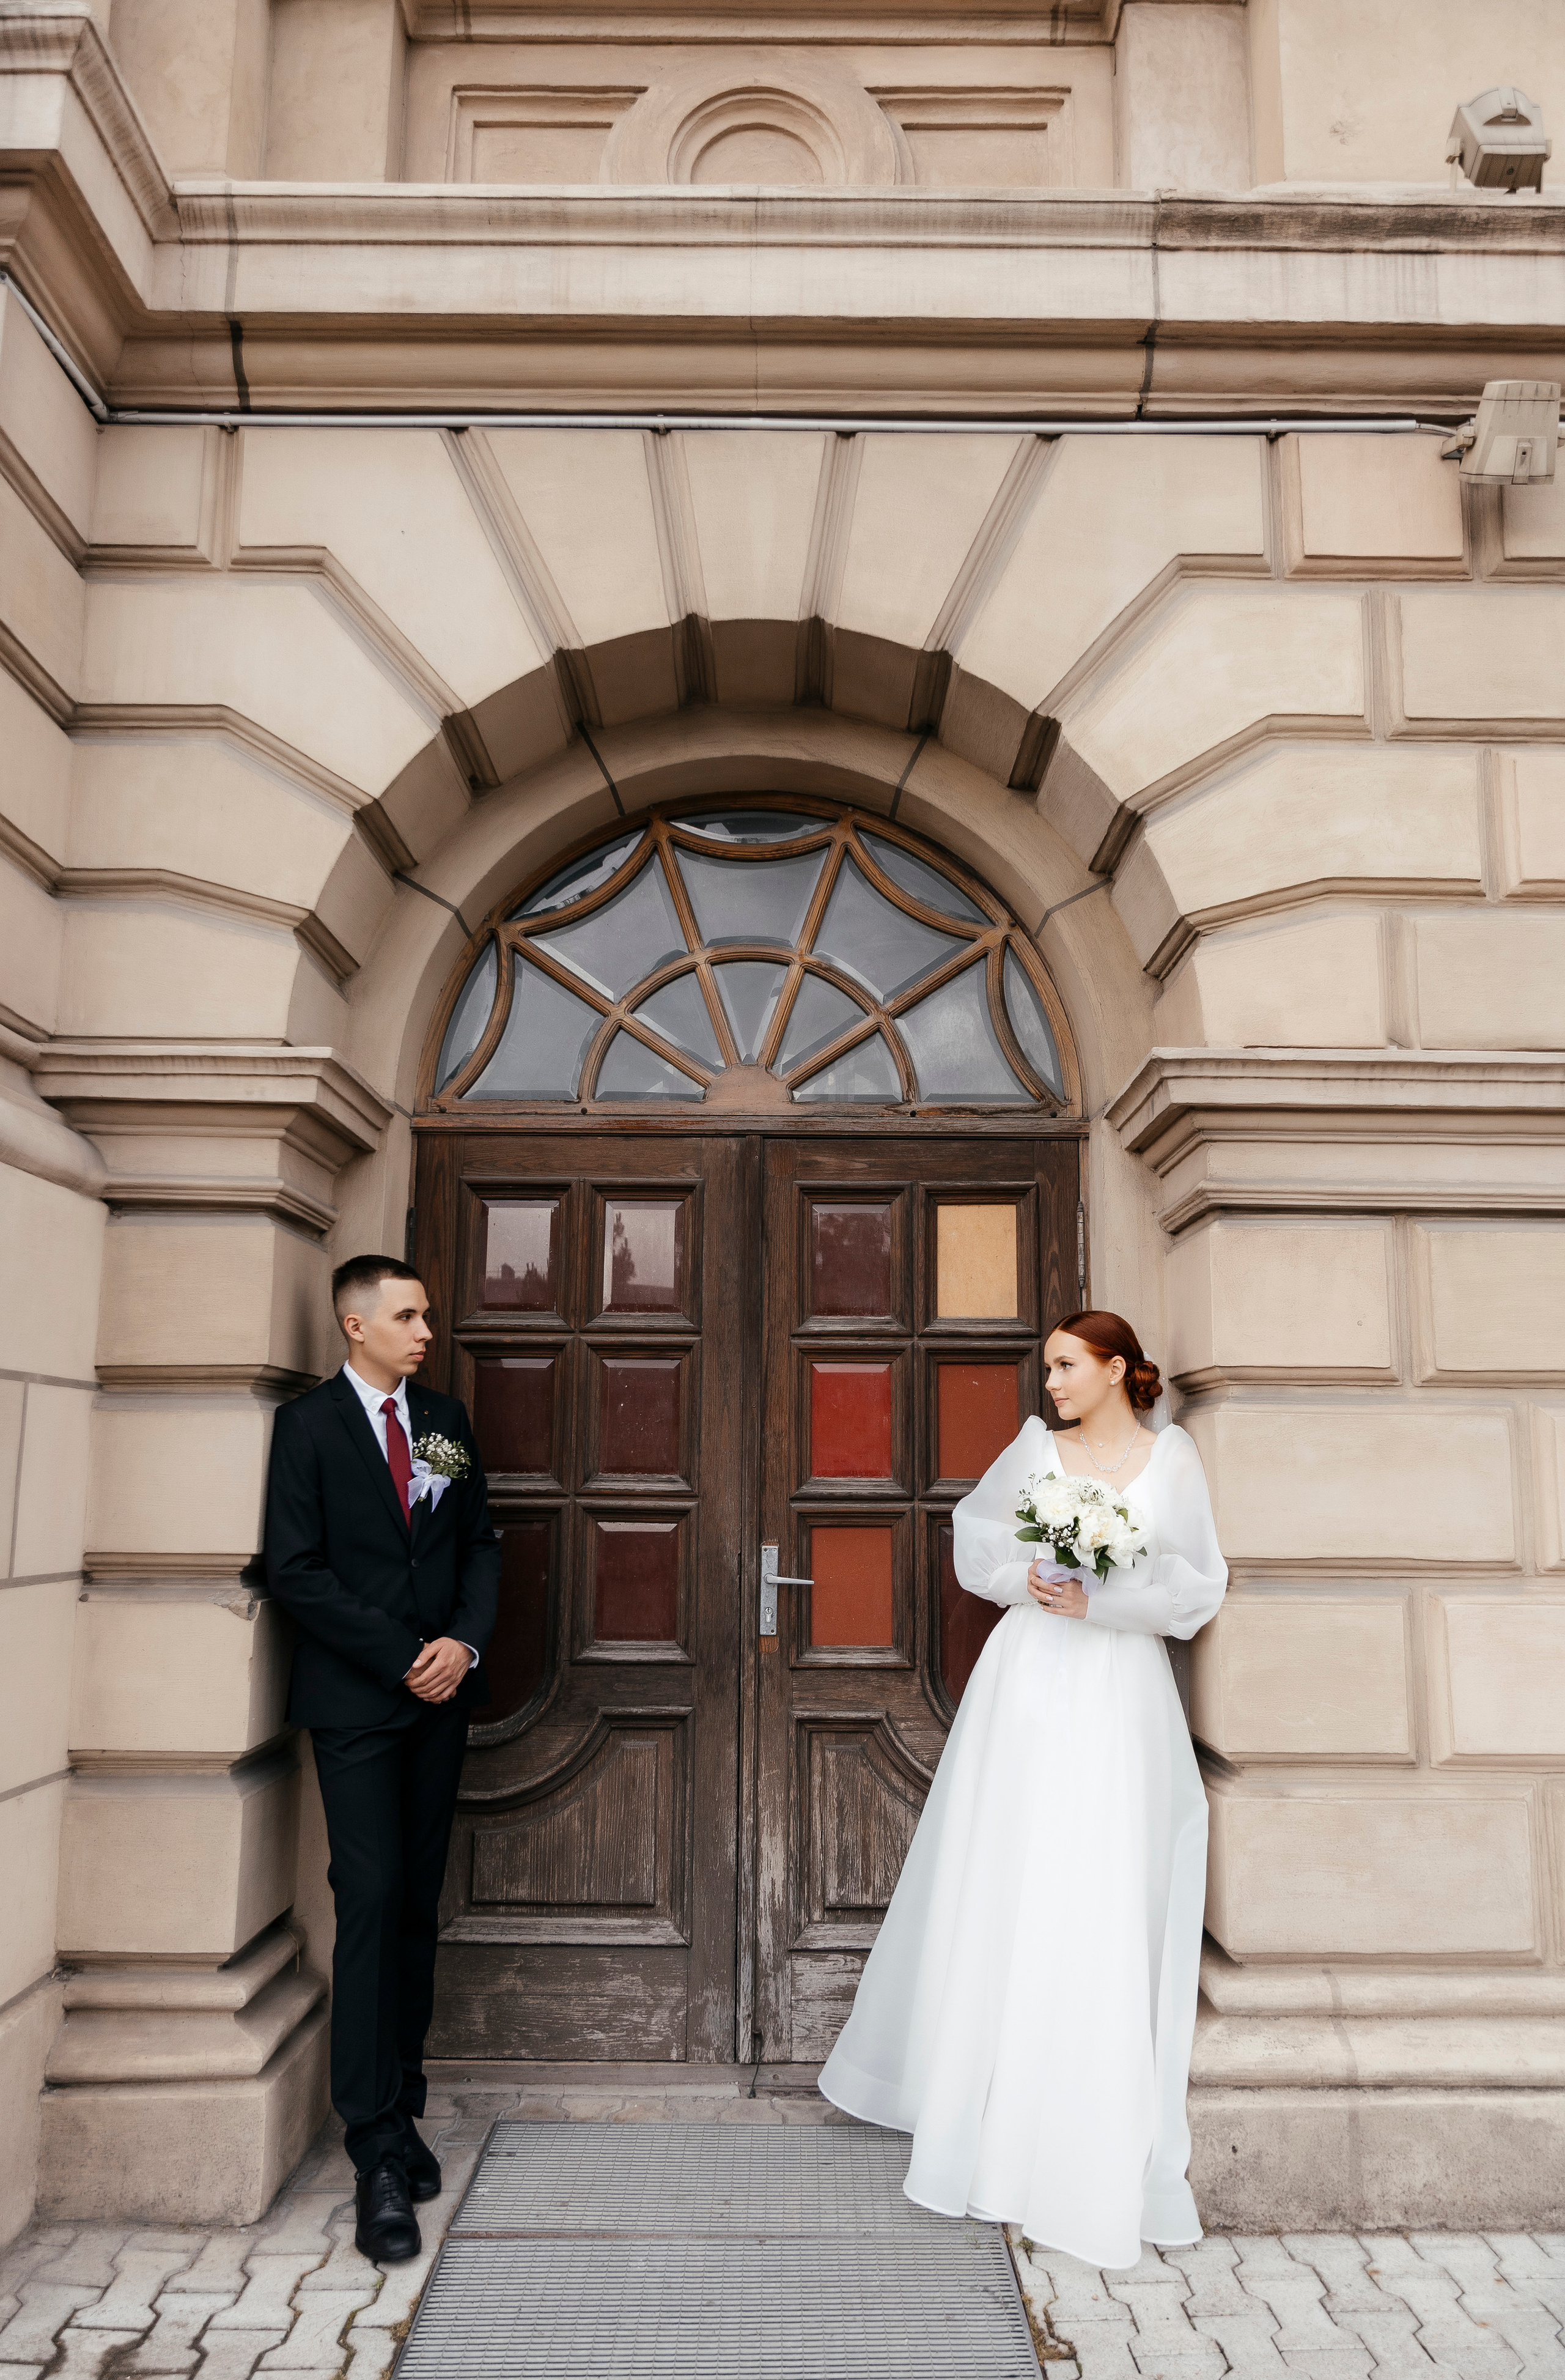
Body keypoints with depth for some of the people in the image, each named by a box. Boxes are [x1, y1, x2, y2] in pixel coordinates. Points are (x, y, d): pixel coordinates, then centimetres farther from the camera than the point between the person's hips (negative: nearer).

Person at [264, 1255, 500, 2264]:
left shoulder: (447, 1419, 10)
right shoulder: (308, 1423, -5)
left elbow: (481, 1541, 11)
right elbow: (296, 1569, -10)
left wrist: (465, 1643, -6)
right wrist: (404, 1659, -12)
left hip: (442, 1695, 5)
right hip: (356, 1699, -5)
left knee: (419, 1905, 9)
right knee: (371, 1899, -8)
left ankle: (402, 2109, 21)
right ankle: (380, 2155, -3)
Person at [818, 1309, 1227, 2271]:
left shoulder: (1172, 1455, 2)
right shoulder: (1037, 1447, 6)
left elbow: (1199, 1583, 0)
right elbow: (977, 1530, 16)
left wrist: (1098, 1600, -12)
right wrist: (1025, 1578, -3)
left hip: (1122, 1695, -1)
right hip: (1029, 1684, 2)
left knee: (1106, 1909, -1)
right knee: (1001, 1890, 6)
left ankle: (1096, 2156, 12)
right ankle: (993, 2110, 25)